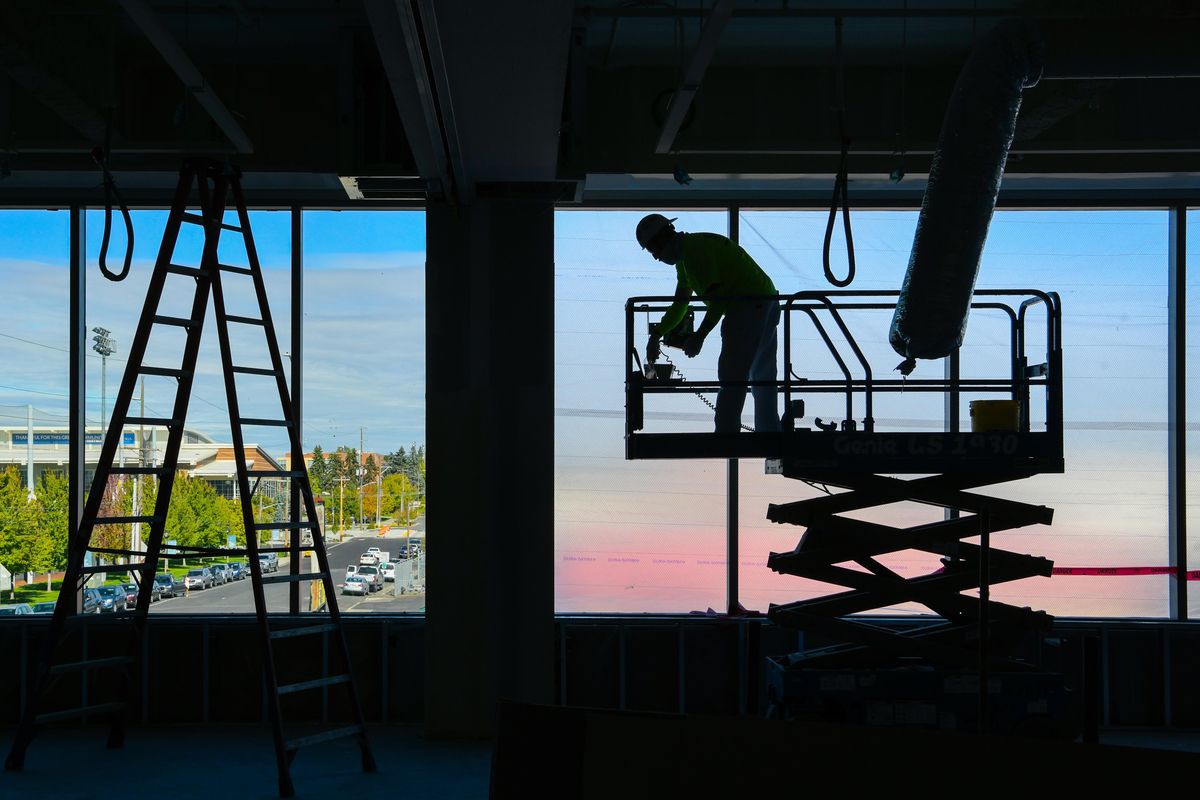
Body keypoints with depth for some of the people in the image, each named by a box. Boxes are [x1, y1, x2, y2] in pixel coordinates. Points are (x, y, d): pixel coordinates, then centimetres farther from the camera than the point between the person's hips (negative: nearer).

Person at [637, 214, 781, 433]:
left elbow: (717, 298, -22)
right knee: (763, 379, 18)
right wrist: (657, 334, 27)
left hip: (749, 307, -11)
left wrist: (700, 336, -23)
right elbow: (679, 305, 28)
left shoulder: (694, 249, -15)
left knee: (731, 378, -11)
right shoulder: (684, 258, 18)